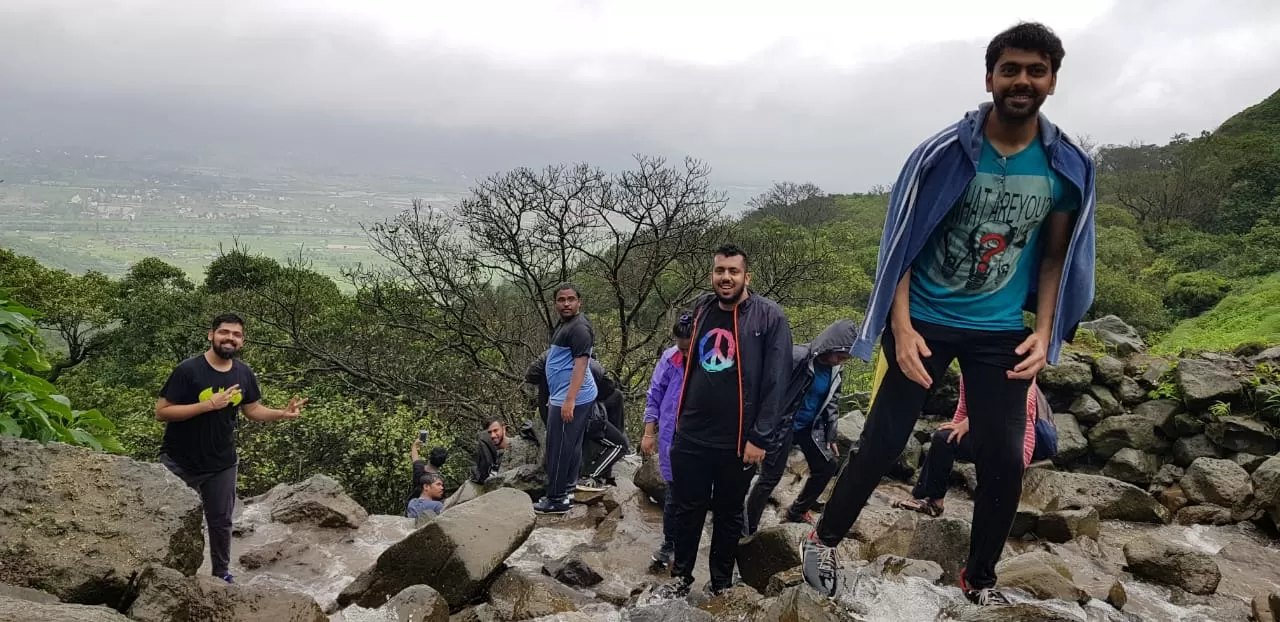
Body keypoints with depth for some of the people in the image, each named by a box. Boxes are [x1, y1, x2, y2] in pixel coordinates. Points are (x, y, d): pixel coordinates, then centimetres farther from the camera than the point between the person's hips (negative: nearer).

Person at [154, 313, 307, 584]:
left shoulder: (244, 374, -4)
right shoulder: (188, 370, -19)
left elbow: (253, 409, 9)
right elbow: (161, 412, -20)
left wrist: (283, 414, -10)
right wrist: (209, 404, -29)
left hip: (221, 464, 4)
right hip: (180, 463, -4)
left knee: (220, 521, 17)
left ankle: (221, 573, 34)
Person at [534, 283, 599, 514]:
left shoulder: (579, 328, -17)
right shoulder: (565, 325, 16)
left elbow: (580, 365, -24)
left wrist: (569, 400, -29)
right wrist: (554, 395, 26)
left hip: (571, 399, -11)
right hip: (564, 396, 11)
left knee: (559, 449, -5)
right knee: (569, 447, 15)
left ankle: (556, 499, 1)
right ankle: (564, 492, 23)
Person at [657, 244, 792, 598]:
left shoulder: (769, 317, -10)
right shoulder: (701, 310, 6)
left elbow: (776, 380, -14)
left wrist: (760, 437, -17)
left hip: (737, 441, -3)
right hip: (690, 436, 4)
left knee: (728, 516, 13)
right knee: (687, 510, 13)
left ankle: (722, 586, 29)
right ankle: (681, 577, 29)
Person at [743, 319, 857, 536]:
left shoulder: (835, 369, 2)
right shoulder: (796, 357, -22)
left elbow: (832, 404, 13)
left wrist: (831, 436, 13)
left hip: (810, 427, 8)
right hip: (783, 424, -8)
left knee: (827, 467, 12)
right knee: (770, 477, -7)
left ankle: (796, 511, 30)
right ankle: (748, 530, 3)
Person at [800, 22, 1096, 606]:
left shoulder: (1068, 167, -3)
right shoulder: (944, 152, -12)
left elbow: (1055, 256, 7)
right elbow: (901, 243, -7)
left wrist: (1044, 332, -4)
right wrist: (901, 326, -15)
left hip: (1002, 330, 3)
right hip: (926, 321, -2)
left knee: (1003, 458, 0)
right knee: (883, 441, 1)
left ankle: (980, 580, 22)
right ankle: (823, 540, 22)